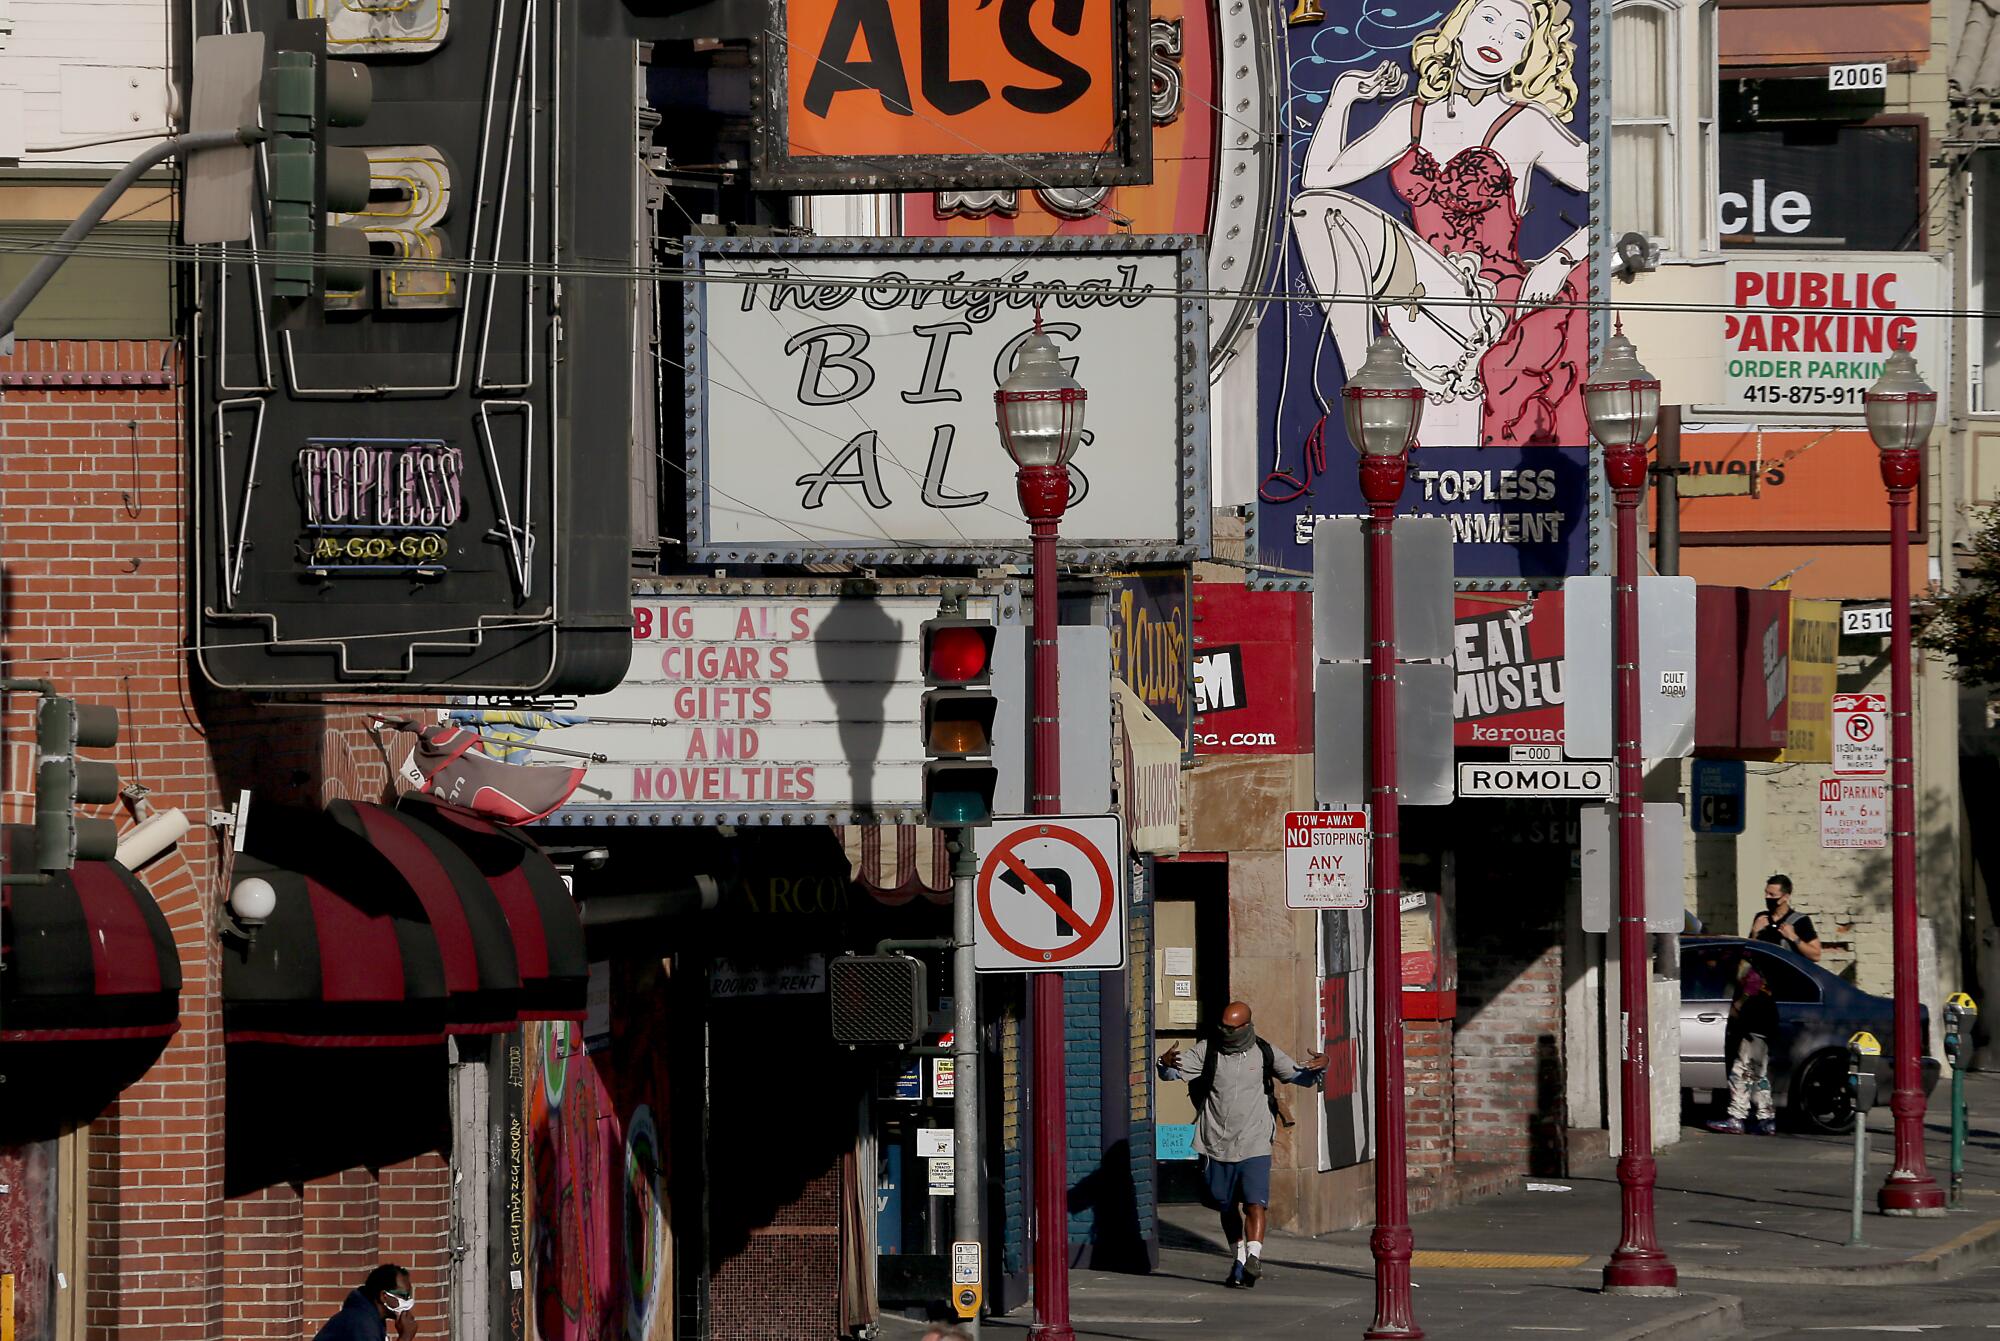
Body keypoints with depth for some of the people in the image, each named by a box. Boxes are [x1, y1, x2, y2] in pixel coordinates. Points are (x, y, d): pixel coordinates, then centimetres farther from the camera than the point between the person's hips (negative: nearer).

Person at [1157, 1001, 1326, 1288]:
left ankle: (1254, 1258, -24)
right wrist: (1166, 1064, -29)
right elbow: (1173, 1071, -5)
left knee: (1255, 1204, -17)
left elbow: (1300, 1076, 12)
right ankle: (1239, 1260, 27)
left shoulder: (1265, 1054, 3)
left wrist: (1318, 1068, -10)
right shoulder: (1207, 1052, 1)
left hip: (1254, 1146, -2)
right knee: (1227, 1208, 13)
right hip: (1217, 1146, 2)